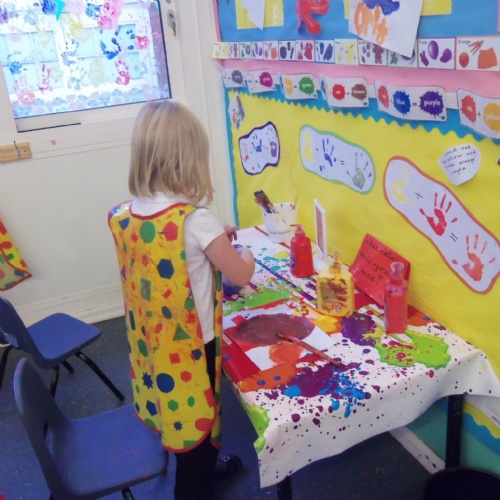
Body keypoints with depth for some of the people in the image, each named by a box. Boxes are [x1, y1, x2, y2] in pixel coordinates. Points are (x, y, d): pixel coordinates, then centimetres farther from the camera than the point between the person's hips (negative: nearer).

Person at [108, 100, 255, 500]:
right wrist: (243, 251, 5)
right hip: (189, 343, -7)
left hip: (150, 341, 7)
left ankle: (204, 467, 53)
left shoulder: (122, 216, -6)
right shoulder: (195, 220, -26)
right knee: (195, 417, 16)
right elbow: (242, 276, -16)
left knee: (172, 407, 27)